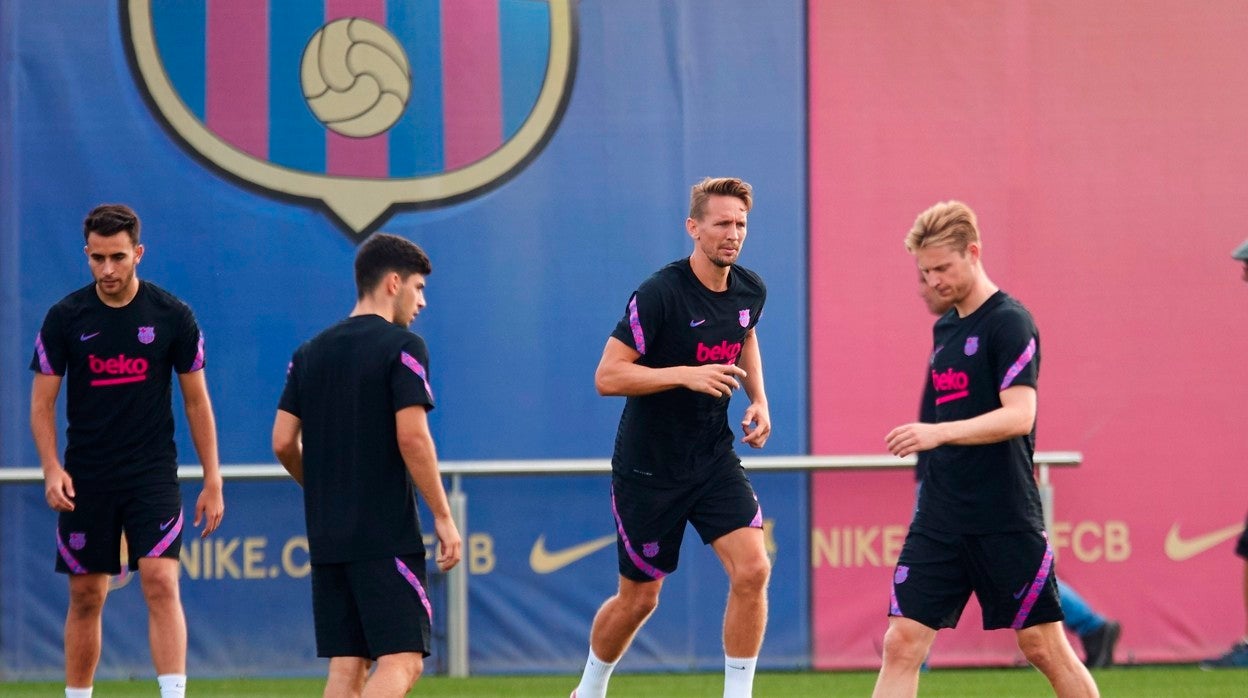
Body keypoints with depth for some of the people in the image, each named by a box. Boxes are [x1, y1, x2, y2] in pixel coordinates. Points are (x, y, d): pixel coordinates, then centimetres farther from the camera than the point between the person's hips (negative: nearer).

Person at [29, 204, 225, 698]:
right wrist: (52, 468, -11)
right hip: (85, 480, 1)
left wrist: (212, 480, 3)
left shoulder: (172, 316, -2)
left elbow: (196, 401, 6)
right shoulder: (65, 318, -1)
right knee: (85, 597, 6)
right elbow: (42, 401, 3)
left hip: (153, 474, -1)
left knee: (161, 582, -16)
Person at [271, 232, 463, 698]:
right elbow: (412, 436, -15)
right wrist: (443, 517, -9)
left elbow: (283, 442, 10)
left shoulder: (311, 353, 12)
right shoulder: (401, 346, -6)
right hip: (387, 534, -6)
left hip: (327, 537, 7)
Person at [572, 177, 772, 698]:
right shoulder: (659, 294, -20)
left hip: (714, 459, 5)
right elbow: (607, 376, -22)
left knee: (752, 569, -16)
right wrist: (686, 375, -32)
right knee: (638, 599, 7)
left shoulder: (750, 290, 0)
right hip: (648, 470, -5)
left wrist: (758, 398, 8)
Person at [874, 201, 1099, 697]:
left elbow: (1018, 415, -21)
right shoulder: (944, 329, 15)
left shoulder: (1010, 322, -9)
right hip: (939, 519, 7)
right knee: (902, 643, -4)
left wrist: (938, 433, -31)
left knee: (1044, 647, 1)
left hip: (1006, 521, -7)